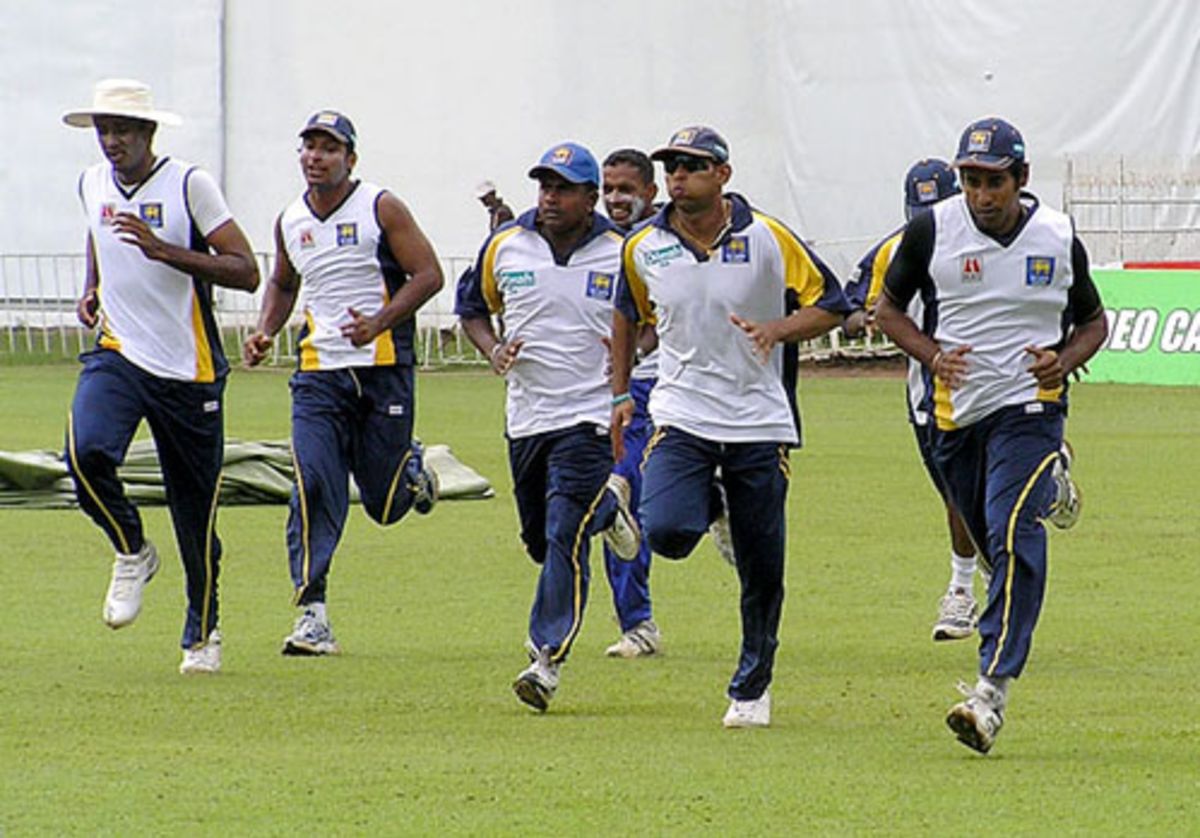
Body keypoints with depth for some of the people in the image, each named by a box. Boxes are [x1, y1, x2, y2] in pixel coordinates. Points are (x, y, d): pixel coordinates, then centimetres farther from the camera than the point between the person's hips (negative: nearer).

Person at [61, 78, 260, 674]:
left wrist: (163, 251, -24)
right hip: (116, 356, 3)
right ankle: (131, 554, 1)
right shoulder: (93, 184, 7)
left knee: (196, 512, 4)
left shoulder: (189, 185, -9)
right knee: (86, 452, -27)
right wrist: (92, 290, 12)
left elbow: (246, 272, -13)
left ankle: (203, 633, 25)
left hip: (188, 370, -3)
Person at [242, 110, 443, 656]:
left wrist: (379, 322, -20)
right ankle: (313, 614, -16)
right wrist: (265, 332, 8)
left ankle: (409, 469, 41)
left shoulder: (381, 209, -5)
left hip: (383, 370, -3)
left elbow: (428, 274, -7)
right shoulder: (290, 221, 9)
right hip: (319, 375, 3)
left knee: (385, 504, 3)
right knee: (313, 487, -15)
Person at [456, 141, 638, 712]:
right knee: (539, 539, 13)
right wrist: (492, 349, -4)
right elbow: (472, 308, 16)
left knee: (565, 535, -16)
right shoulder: (504, 247, 2)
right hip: (525, 416, 5)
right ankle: (605, 511, 45)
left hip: (588, 414, -5)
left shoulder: (622, 256, -5)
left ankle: (548, 659, -15)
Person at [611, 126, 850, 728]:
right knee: (666, 531, -23)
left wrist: (778, 328, -19)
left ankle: (752, 687, 22)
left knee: (761, 569, 4)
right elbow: (628, 314, 20)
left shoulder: (767, 238, -8)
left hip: (760, 423, -1)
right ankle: (710, 507, 15)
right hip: (681, 417, 1)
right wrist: (621, 394, 16)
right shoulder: (643, 248, 1)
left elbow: (830, 304, -2)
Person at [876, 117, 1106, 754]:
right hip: (955, 412, 3)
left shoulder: (1058, 238, 0)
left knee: (1013, 537, -20)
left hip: (1029, 407, -3)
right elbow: (889, 309, 8)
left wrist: (1064, 360, -8)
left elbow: (1094, 321, 14)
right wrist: (933, 355, -11)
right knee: (991, 542, 10)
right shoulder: (931, 231, -3)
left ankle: (993, 689, -27)